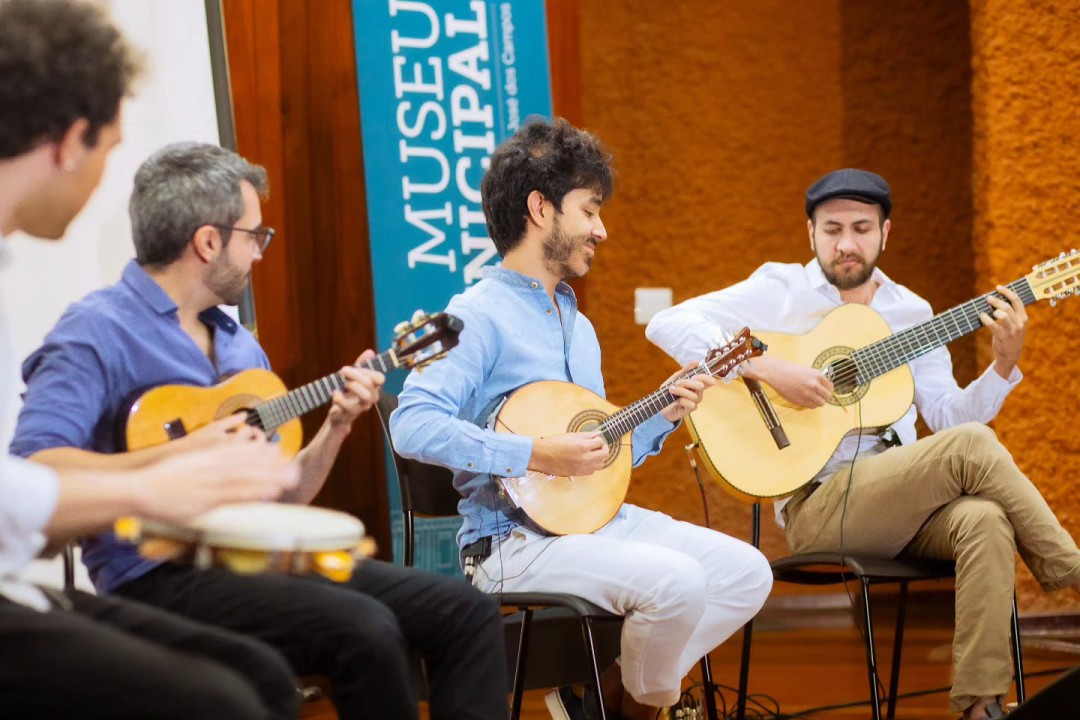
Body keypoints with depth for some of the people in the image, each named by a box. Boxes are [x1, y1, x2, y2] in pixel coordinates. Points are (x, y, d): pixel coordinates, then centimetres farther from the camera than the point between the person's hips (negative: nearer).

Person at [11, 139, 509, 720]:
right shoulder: (99, 333, -6)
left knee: (465, 612, -6)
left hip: (256, 554, 8)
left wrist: (336, 427, 5)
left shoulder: (240, 345, 19)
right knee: (364, 630, -30)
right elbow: (33, 464, -22)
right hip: (161, 574, -8)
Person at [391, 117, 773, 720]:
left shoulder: (579, 326, 21)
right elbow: (414, 425, -24)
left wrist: (663, 416, 8)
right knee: (675, 580, -29)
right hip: (516, 540, -9)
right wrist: (534, 455, -26)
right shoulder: (479, 316, -9)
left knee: (747, 573, -7)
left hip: (601, 521, 9)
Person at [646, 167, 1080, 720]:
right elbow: (667, 325, -9)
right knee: (970, 446, -27)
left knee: (985, 519, -31)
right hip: (817, 507, -4)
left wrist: (1004, 364, -5)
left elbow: (949, 416, 11)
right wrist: (767, 368, -18)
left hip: (905, 506, 5)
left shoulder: (910, 311, 17)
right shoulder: (781, 290, 3)